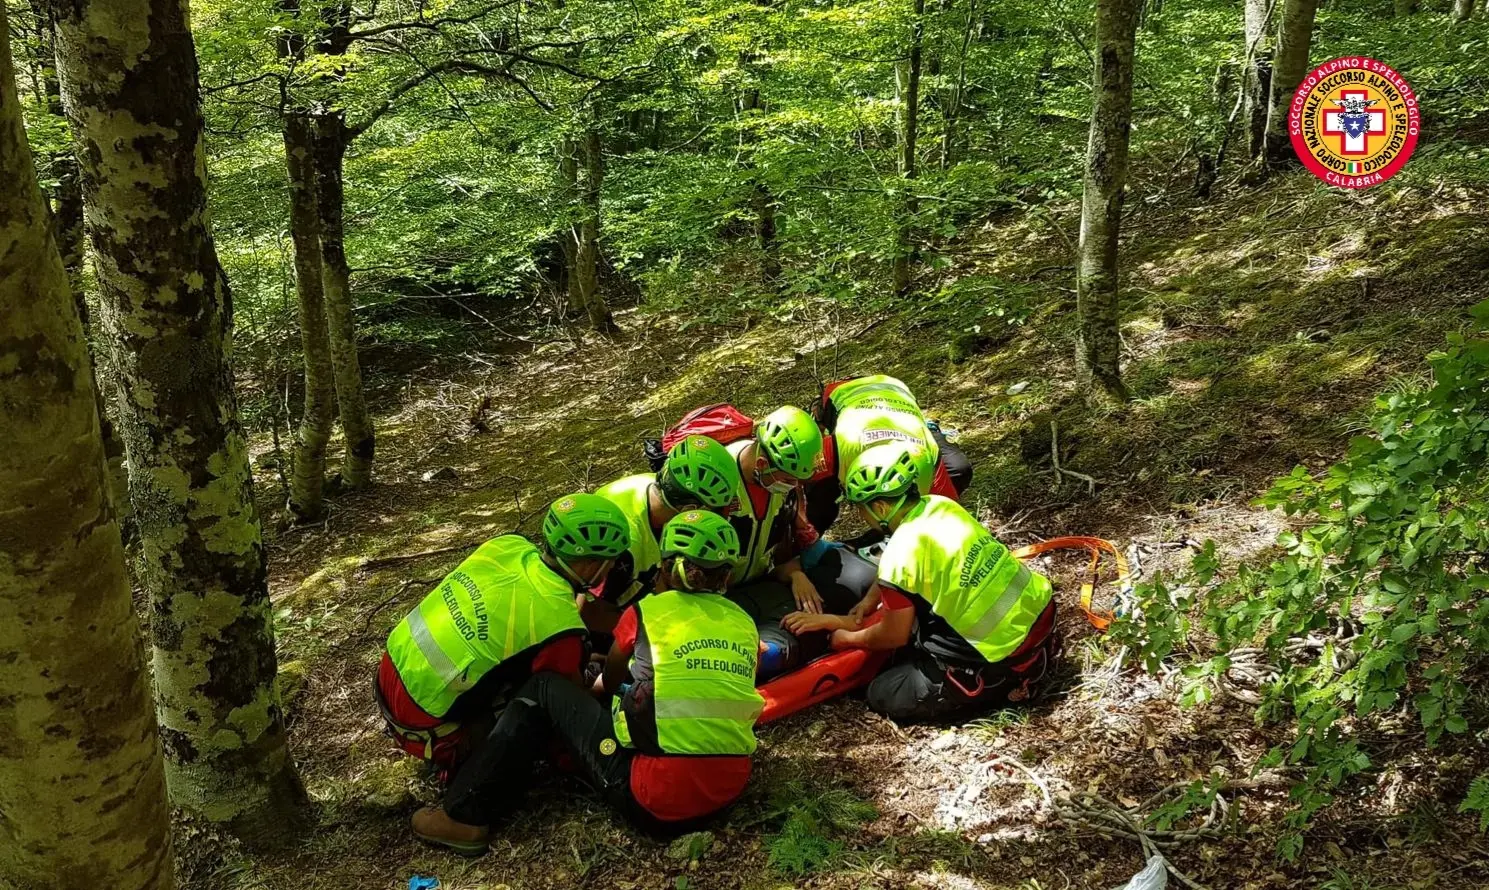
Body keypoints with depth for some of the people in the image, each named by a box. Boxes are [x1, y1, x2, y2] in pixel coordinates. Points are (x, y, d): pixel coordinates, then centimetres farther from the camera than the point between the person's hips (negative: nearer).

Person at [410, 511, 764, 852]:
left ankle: (465, 817, 12)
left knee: (543, 690, 10)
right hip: (728, 793, 5)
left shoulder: (648, 612, -2)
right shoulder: (745, 624, 9)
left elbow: (611, 682, 16)